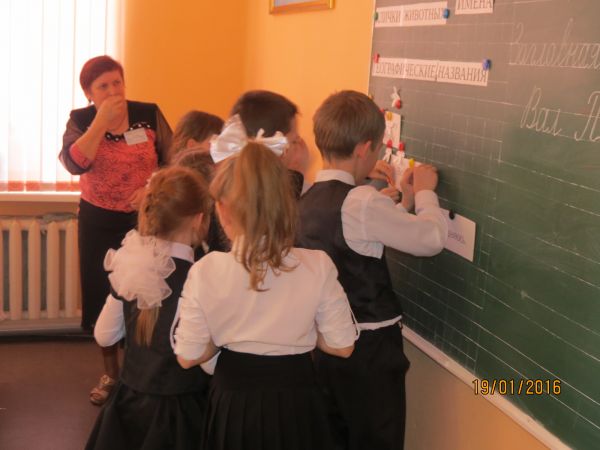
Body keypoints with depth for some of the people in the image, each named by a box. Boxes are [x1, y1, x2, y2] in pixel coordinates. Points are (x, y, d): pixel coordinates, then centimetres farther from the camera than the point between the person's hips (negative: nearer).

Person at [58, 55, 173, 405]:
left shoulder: (149, 114, -5)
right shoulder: (81, 120, -5)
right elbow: (74, 164, -23)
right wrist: (102, 121, -24)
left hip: (145, 219, -1)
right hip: (99, 222, 1)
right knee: (103, 296, 7)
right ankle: (110, 374, 24)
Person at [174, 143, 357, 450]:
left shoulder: (206, 271, -17)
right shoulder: (317, 266, -17)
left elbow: (188, 356, -9)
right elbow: (342, 346, -9)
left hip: (234, 398, 0)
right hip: (296, 401, 0)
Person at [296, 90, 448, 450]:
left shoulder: (308, 200, 3)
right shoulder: (362, 201, -22)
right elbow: (432, 240, -16)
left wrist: (405, 201, 14)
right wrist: (425, 193, 1)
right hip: (369, 347, -7)